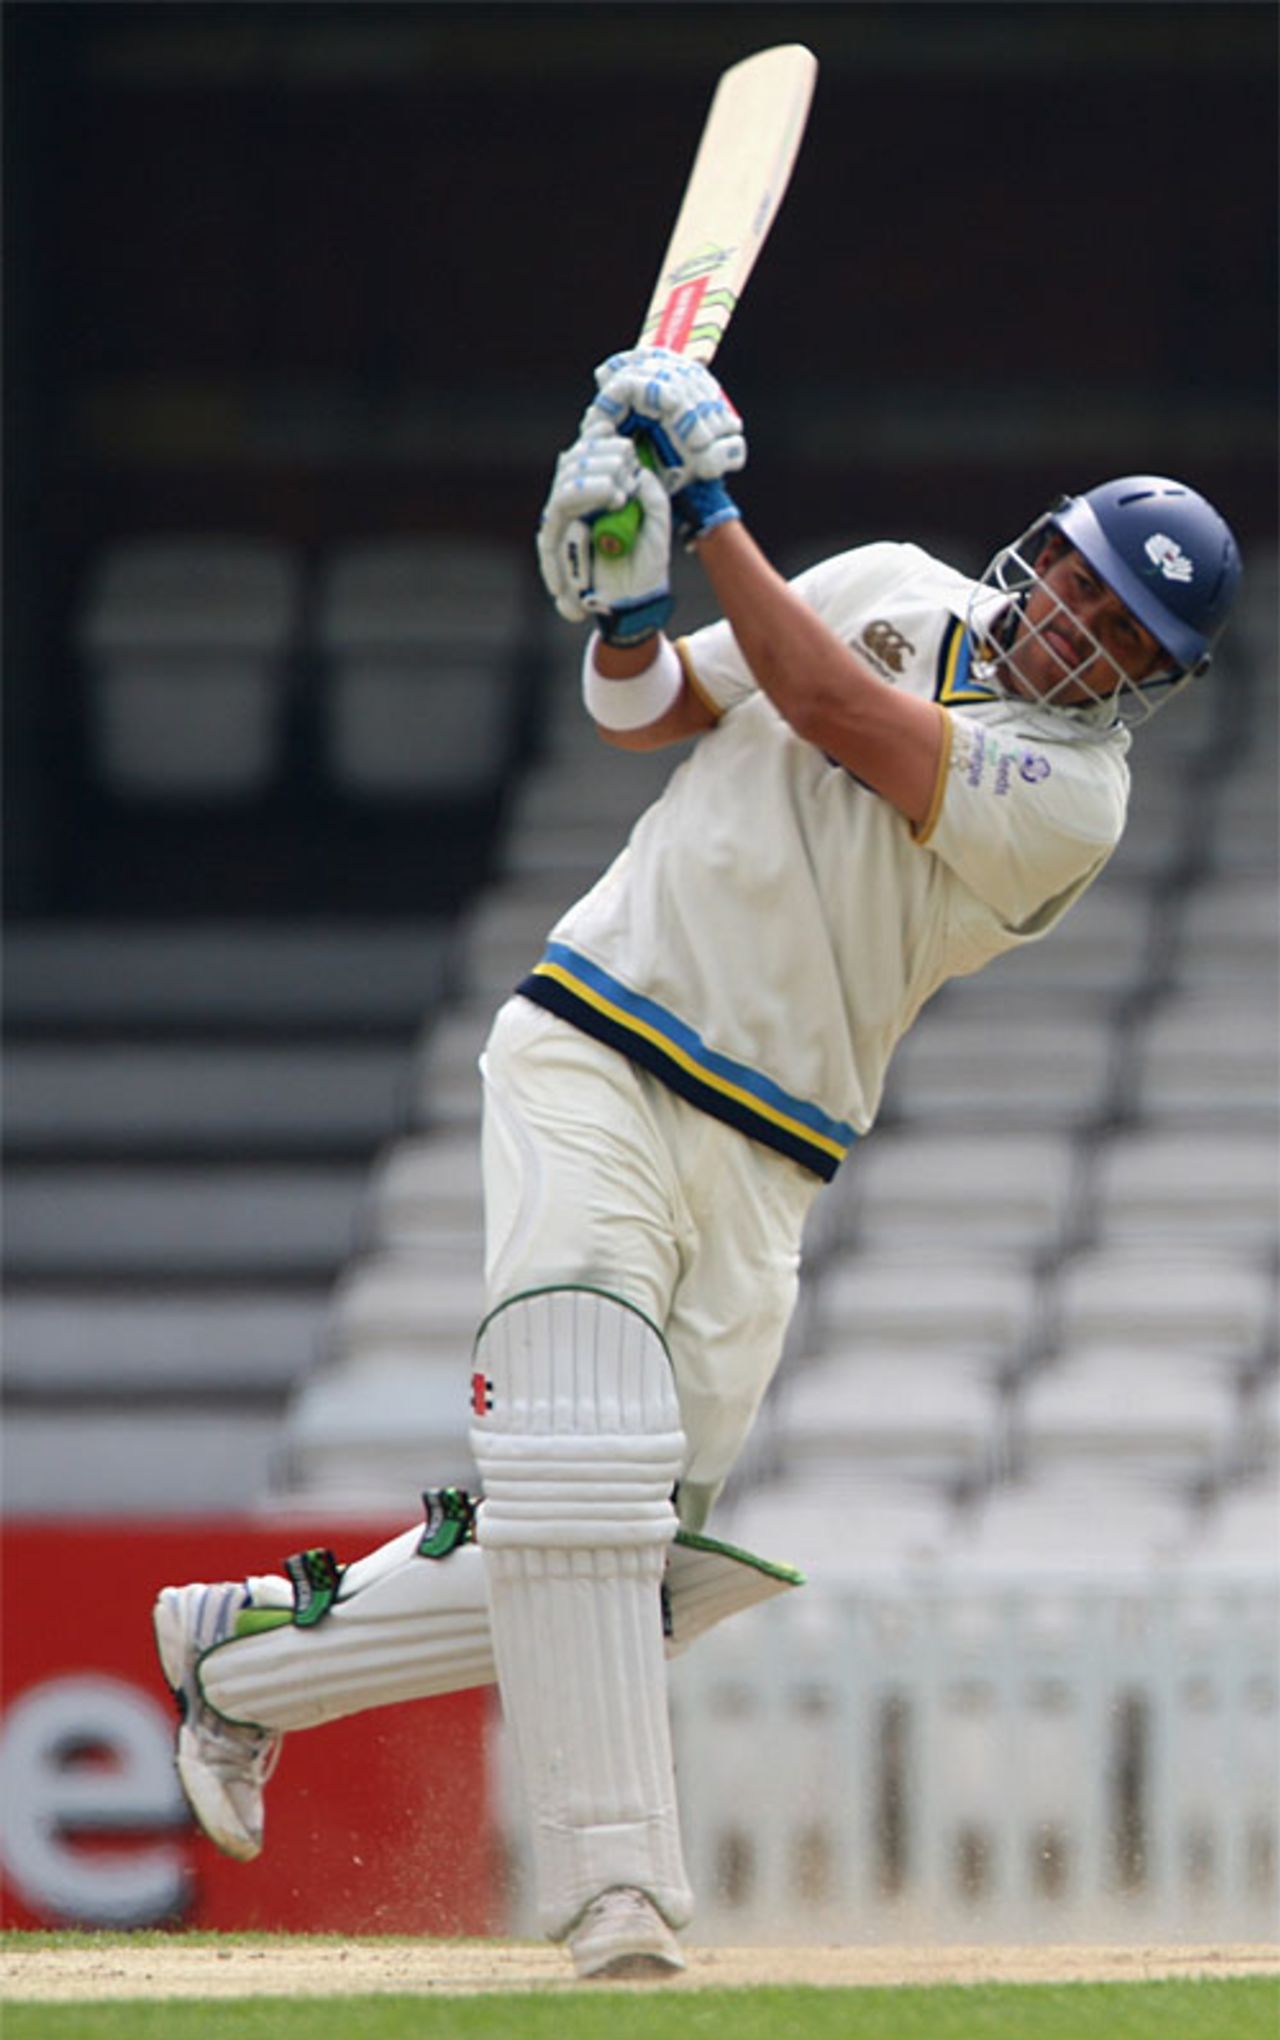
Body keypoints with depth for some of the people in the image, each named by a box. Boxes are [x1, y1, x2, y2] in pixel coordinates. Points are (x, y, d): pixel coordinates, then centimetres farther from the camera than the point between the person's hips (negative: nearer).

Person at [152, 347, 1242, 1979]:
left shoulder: (1074, 798, -4)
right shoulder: (896, 593, 7)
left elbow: (831, 711, -15)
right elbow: (644, 711, 13)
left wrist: (709, 515, -13)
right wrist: (626, 597, -8)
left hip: (761, 1171, 1)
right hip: (594, 1070, -1)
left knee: (616, 1568, 0)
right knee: (583, 1482, -19)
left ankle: (253, 1647, 21)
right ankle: (616, 1890, -19)